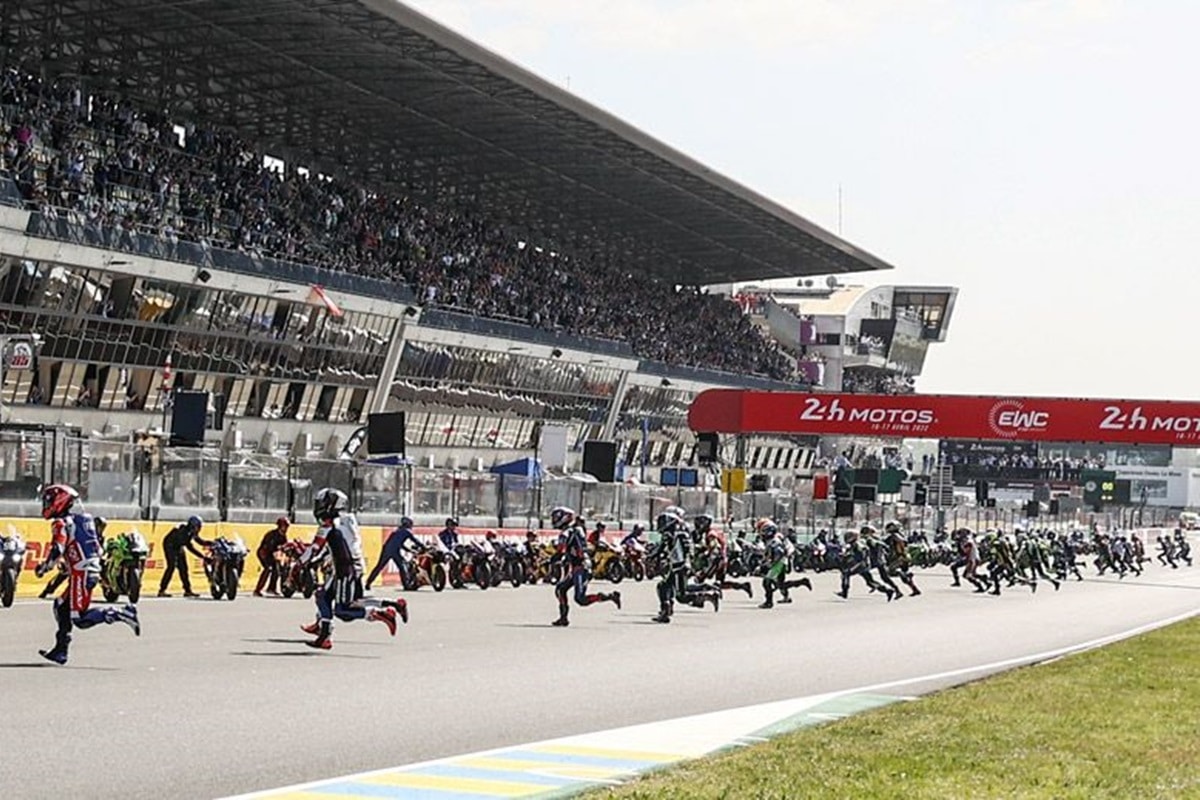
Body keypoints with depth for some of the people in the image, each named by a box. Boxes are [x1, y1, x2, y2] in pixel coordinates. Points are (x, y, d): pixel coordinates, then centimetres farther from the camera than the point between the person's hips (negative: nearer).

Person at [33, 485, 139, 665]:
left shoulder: (61, 523, -7)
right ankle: (60, 650, 18)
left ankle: (121, 614, -19)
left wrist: (44, 567, -3)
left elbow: (57, 550, -19)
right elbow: (97, 549, 23)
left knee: (80, 619, -11)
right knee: (62, 607, 17)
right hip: (93, 572, 9)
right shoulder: (83, 520, 20)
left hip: (80, 575, -9)